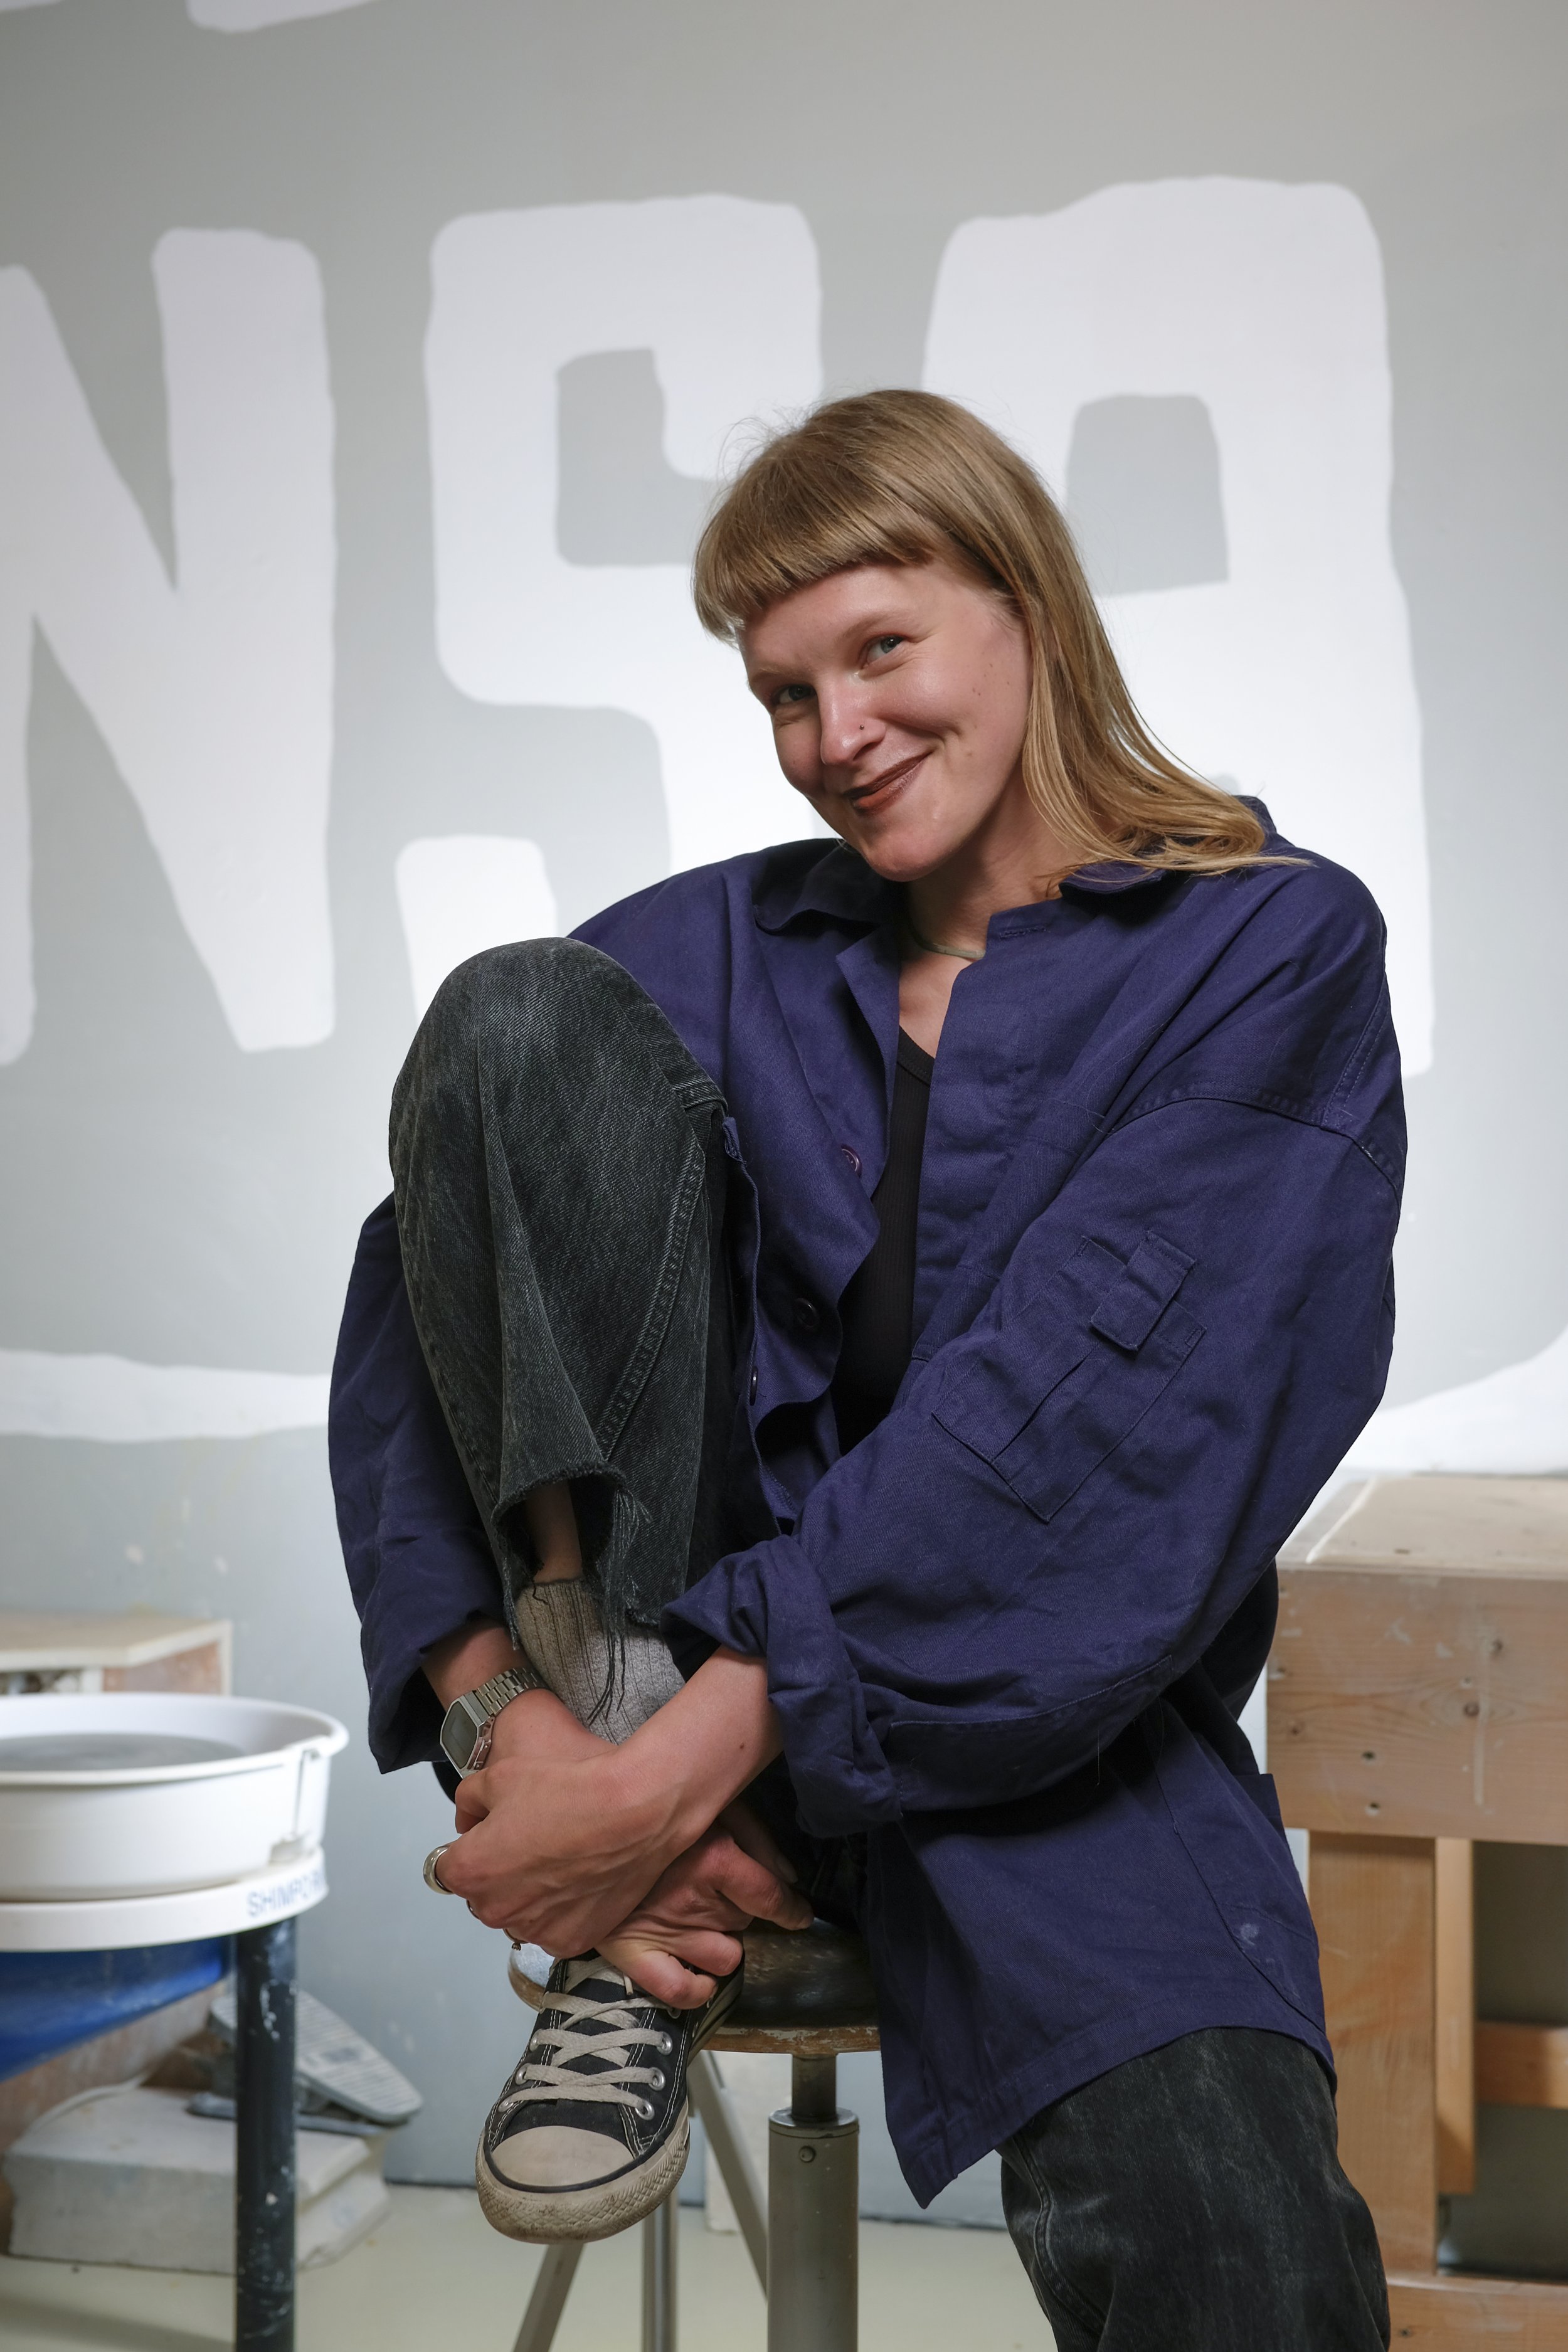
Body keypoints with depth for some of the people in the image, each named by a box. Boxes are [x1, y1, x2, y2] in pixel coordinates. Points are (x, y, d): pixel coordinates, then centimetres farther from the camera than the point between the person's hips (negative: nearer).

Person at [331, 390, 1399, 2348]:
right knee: (523, 1013, -18)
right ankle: (635, 1945, -18)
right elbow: (413, 1312, 0)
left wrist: (695, 1760, -21)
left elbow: (1095, 1412, -14)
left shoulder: (1275, 951, -1)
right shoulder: (715, 955, 10)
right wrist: (504, 1711, -18)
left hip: (1032, 1716, -4)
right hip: (664, 1612, 4)